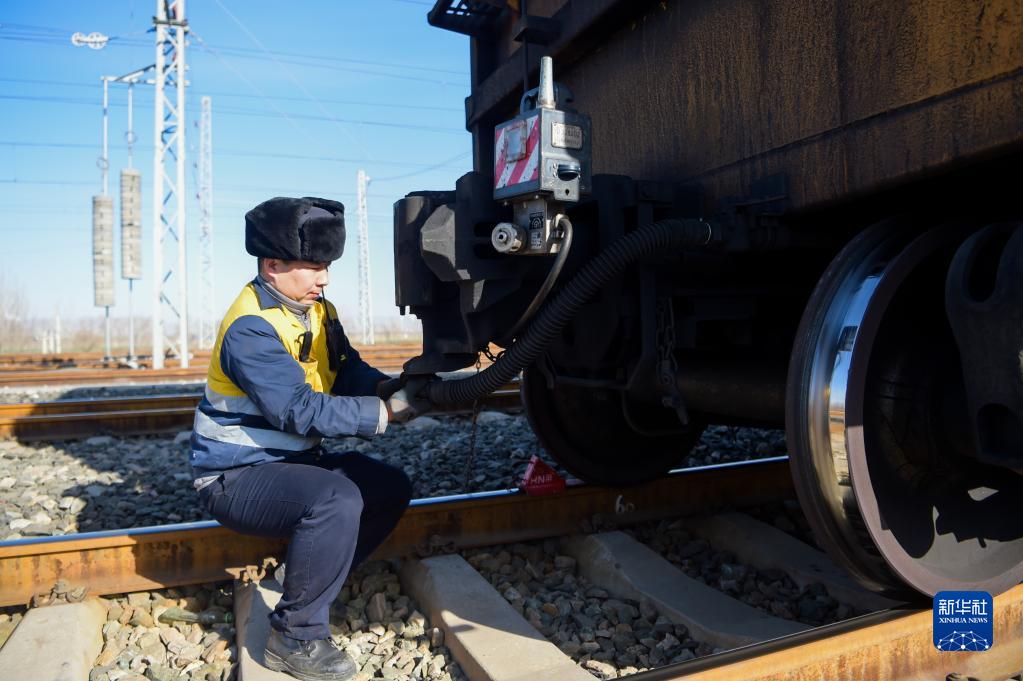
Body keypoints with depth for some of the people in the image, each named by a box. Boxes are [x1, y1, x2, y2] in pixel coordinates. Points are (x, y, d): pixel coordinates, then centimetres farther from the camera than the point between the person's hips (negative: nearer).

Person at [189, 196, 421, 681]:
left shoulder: (316, 310, 4)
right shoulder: (251, 328, -24)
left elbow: (348, 371, 4)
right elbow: (301, 411, -31)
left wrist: (388, 387, -17)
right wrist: (385, 412, -30)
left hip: (293, 460, 9)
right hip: (237, 476, -9)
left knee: (391, 489, 5)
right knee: (337, 500, -33)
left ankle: (310, 579, 13)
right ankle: (295, 635, -15)